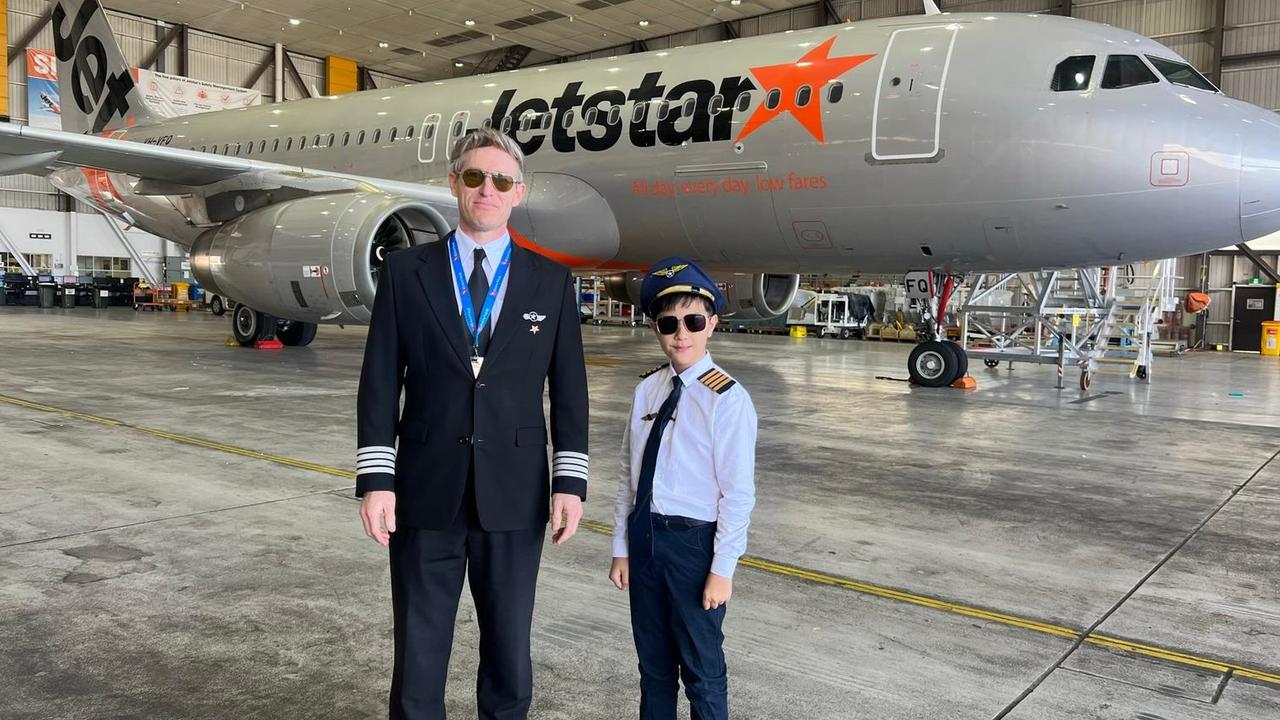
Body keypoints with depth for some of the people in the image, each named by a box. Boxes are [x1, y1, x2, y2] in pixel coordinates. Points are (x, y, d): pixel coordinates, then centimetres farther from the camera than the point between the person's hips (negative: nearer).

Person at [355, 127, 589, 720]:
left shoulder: (551, 281, 4)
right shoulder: (404, 271, 2)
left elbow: (569, 391, 3)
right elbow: (380, 384, 0)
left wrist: (570, 482, -2)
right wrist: (375, 479, -6)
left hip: (515, 498, 1)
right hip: (426, 496, 0)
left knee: (510, 653, 13)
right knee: (418, 654, 10)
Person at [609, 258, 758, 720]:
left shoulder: (727, 399, -14)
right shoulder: (646, 390, 2)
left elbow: (738, 493, -13)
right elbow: (629, 474, 6)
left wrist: (722, 569, -12)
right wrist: (621, 548, 8)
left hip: (694, 541, -5)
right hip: (644, 536, 5)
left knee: (702, 669, 11)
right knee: (653, 663, 21)